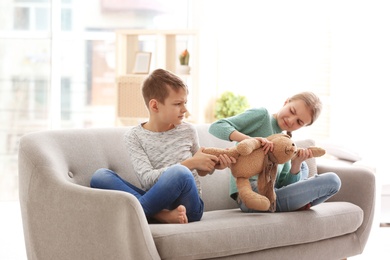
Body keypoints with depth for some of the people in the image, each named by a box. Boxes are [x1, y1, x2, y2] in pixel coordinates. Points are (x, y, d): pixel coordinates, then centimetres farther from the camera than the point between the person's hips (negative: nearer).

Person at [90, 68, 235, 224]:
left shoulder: (188, 131, 9)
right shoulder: (134, 136, 2)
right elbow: (147, 179, -11)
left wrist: (212, 165, 4)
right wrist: (190, 163, -14)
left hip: (185, 205, 0)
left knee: (179, 172, -35)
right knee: (100, 176, -21)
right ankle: (162, 215, -34)